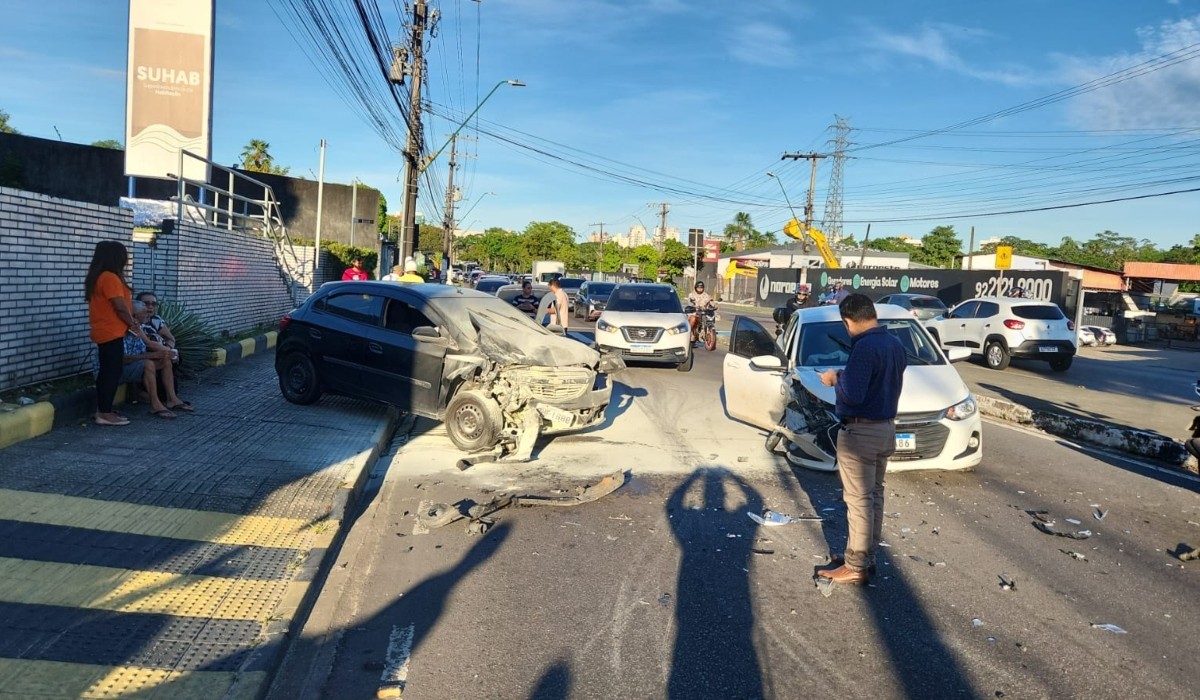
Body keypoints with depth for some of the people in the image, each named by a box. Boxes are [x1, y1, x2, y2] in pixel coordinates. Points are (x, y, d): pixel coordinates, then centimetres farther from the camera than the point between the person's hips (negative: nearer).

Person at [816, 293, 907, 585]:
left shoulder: (865, 346, -22)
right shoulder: (895, 344, 8)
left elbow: (853, 394, -27)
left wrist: (836, 378, -9)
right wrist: (848, 375, 13)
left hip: (860, 431, -10)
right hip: (885, 429, 10)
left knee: (858, 499, -3)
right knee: (874, 495, 16)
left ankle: (855, 567, 5)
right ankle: (866, 555, 27)